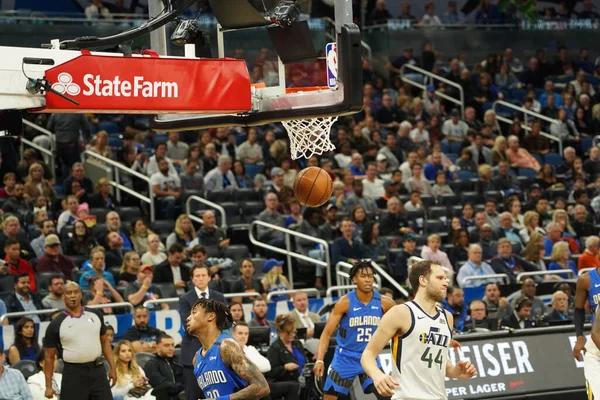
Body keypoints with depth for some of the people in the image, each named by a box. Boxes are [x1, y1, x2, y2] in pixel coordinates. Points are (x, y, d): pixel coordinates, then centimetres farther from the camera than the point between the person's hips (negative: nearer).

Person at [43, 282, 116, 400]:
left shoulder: (95, 315, 5)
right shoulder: (56, 325, -5)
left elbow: (105, 341, 16)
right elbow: (49, 357, 0)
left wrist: (112, 367, 9)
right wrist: (49, 385, -3)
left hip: (98, 370, 3)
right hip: (73, 373, -3)